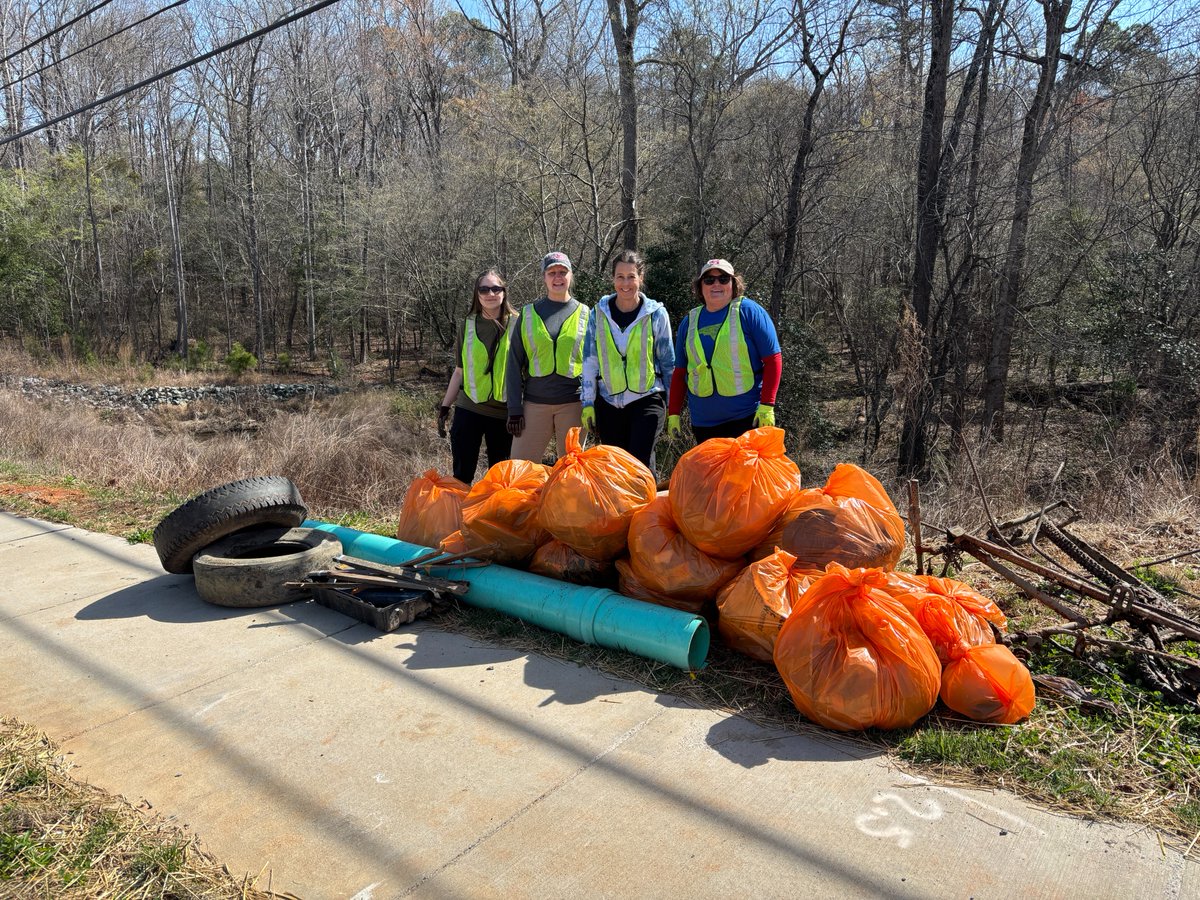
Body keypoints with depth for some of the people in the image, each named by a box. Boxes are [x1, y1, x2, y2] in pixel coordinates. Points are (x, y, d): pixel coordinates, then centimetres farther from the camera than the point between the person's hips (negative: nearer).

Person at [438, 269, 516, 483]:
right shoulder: (467, 326, 6)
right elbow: (459, 371, 13)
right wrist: (444, 406, 10)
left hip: (503, 413, -1)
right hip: (468, 409, 2)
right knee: (462, 474, 4)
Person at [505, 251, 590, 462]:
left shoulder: (584, 314, 8)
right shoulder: (528, 314, 8)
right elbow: (515, 363, 6)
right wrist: (514, 409, -2)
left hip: (573, 404, 0)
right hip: (534, 403, 0)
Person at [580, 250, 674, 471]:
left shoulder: (656, 314, 1)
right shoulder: (599, 313, 5)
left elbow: (668, 362, 5)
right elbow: (589, 361, 7)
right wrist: (587, 402, 2)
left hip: (647, 400, -2)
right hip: (608, 403, 3)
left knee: (641, 463, -14)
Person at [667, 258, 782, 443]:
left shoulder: (748, 311, -2)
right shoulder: (689, 321, 10)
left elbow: (773, 360, -5)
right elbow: (680, 372, 15)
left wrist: (767, 405, -12)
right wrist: (673, 413, 10)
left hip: (747, 417, -4)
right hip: (702, 422, 4)